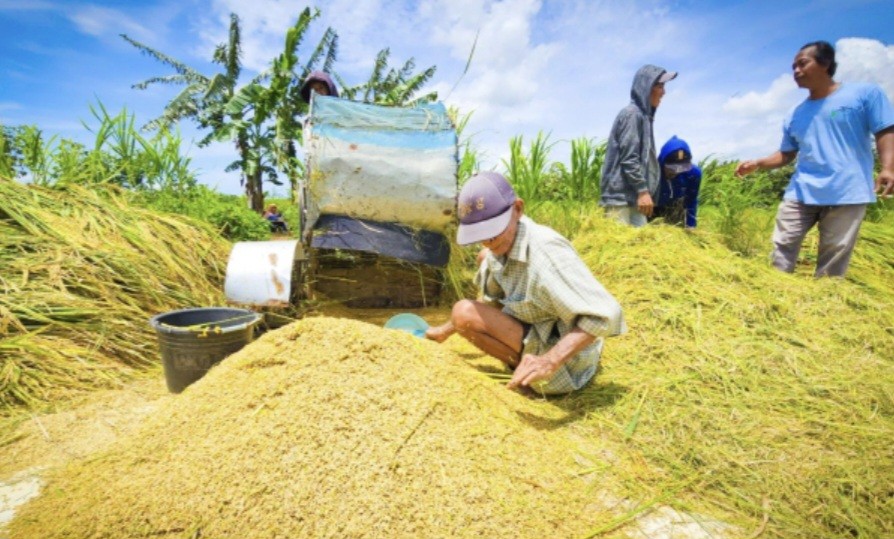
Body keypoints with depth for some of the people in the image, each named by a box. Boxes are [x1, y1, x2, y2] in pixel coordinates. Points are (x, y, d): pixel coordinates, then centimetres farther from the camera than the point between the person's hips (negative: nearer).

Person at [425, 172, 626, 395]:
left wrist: (550, 361, -42)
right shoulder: (499, 246, -5)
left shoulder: (545, 250, -32)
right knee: (485, 258, 12)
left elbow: (606, 314, -35)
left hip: (565, 366, -9)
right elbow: (490, 300, 12)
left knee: (464, 312, -21)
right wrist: (447, 330, 9)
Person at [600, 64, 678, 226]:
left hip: (632, 196, 10)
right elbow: (628, 158, -16)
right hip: (621, 196, -10)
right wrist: (643, 191, -18)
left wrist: (644, 191, 25)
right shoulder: (632, 114, -7)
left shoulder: (643, 115, 21)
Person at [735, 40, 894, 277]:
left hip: (847, 193, -4)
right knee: (782, 248, -1)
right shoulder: (795, 115, 16)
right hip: (800, 193, 4)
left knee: (833, 261, 0)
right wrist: (757, 164, 2)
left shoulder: (865, 93, 3)